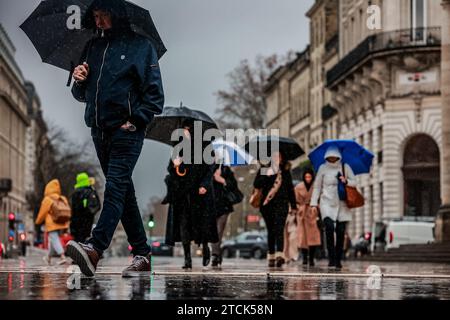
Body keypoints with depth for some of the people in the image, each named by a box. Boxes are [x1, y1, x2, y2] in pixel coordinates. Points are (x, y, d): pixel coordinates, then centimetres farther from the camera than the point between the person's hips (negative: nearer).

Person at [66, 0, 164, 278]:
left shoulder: (142, 46, 0)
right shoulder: (93, 47, 16)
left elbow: (155, 95, -3)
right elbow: (82, 95, 20)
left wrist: (135, 121, -13)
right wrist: (79, 81, -1)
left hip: (127, 131, -6)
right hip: (100, 130, 7)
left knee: (115, 187, -19)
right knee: (124, 192, 8)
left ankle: (95, 249, -34)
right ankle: (142, 255, 13)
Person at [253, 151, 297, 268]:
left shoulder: (285, 171, 11)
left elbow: (290, 188, 15)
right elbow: (256, 184, -4)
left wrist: (293, 205, 14)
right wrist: (267, 175, -16)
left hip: (281, 204, -1)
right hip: (267, 204, 1)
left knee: (279, 229, -16)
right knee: (271, 231, 7)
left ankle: (280, 255, -29)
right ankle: (271, 256, 12)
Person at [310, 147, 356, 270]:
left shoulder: (345, 167, 6)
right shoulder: (323, 168, 4)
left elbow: (354, 182, 7)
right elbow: (317, 186, 7)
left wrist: (346, 181, -15)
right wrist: (314, 203, 1)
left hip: (342, 204, 1)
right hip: (327, 203, -1)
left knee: (340, 232, -1)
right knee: (329, 226, -22)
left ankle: (338, 260, 8)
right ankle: (331, 257, -17)